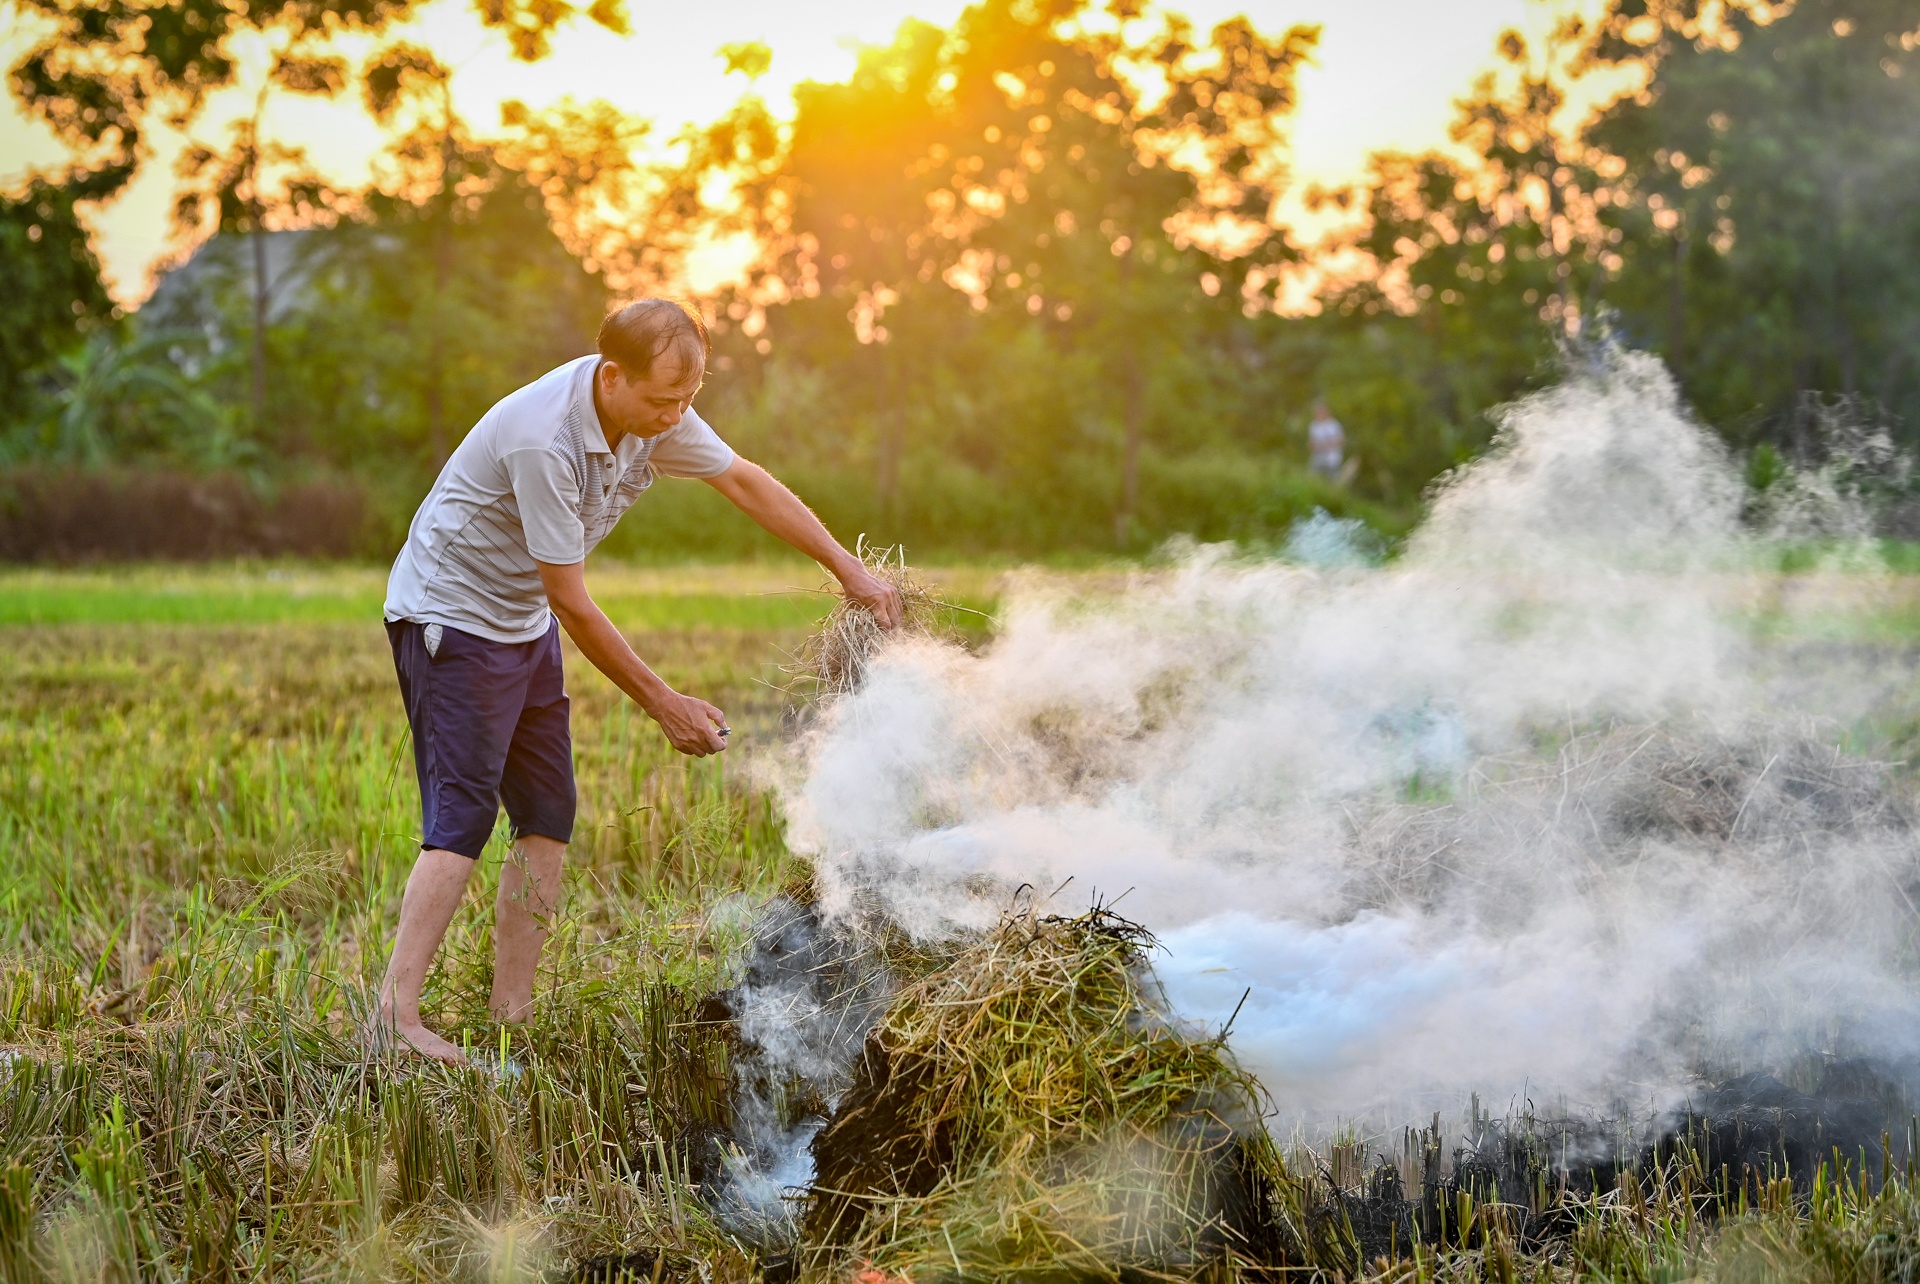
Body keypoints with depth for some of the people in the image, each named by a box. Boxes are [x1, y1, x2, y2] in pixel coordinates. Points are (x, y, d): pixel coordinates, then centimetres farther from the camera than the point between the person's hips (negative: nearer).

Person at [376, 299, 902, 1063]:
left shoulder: (655, 413, -8)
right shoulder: (544, 441, -32)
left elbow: (745, 482, 7)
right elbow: (571, 603, -26)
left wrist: (851, 572, 5)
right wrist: (662, 704, -19)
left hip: (524, 624, 9)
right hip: (451, 618, -9)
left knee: (548, 819, 3)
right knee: (463, 815, -18)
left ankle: (512, 1017, 4)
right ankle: (397, 1019, -21)